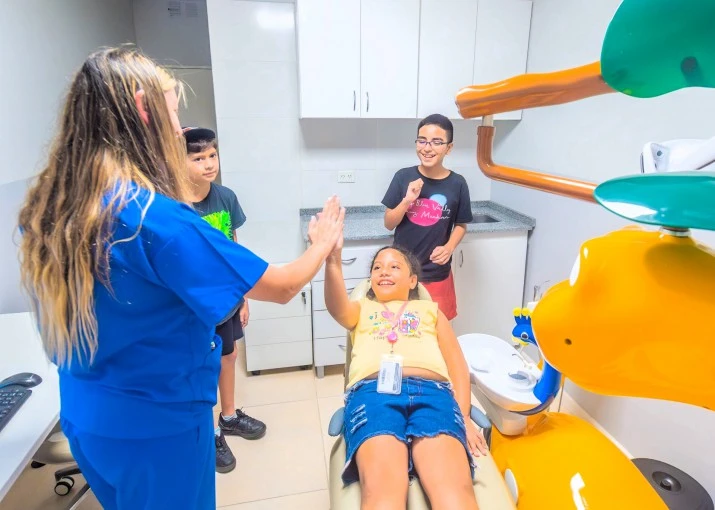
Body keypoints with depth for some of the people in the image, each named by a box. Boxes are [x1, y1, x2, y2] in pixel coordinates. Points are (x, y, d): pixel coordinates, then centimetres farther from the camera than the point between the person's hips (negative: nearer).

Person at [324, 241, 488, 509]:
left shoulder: (430, 309, 34)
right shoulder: (361, 309, 33)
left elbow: (457, 365, 23)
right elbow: (337, 307, 6)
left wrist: (463, 417, 4)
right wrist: (333, 259, -14)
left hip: (433, 392, 1)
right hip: (373, 391, 0)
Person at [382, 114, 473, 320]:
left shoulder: (457, 184, -8)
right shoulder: (403, 177, -7)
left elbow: (461, 225, 5)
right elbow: (389, 224, -5)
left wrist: (449, 247, -14)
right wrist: (407, 201, -21)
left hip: (437, 275, 0)